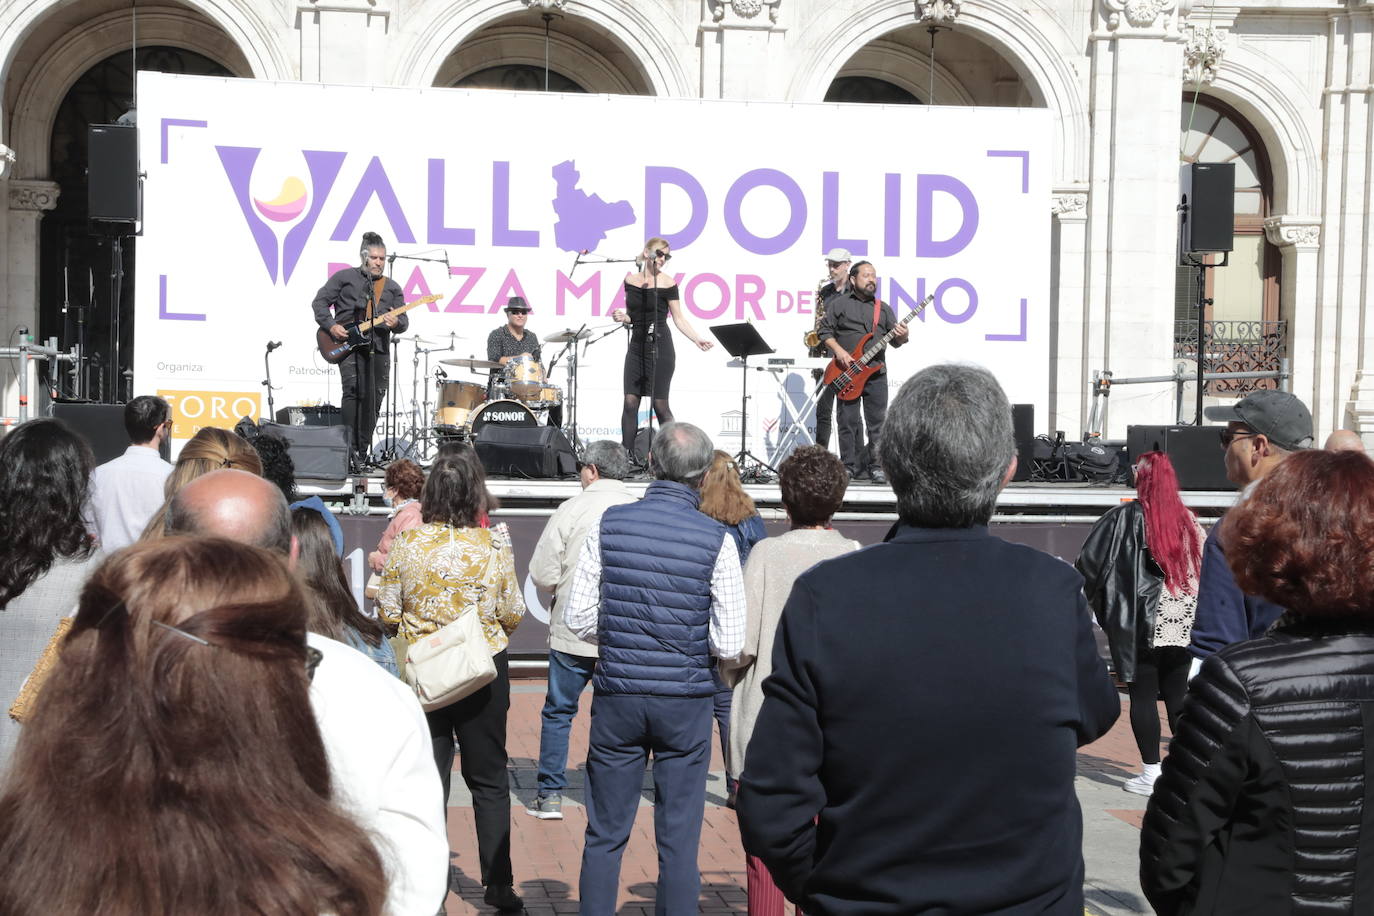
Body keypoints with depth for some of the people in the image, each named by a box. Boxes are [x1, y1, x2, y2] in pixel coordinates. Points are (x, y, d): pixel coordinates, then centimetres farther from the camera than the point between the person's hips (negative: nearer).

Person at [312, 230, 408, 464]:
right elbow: (320, 302, 6)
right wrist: (330, 326, -8)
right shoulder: (344, 277, 7)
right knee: (353, 390, -21)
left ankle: (363, 452, 13)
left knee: (373, 400, 3)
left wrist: (396, 323, -12)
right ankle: (349, 448, -19)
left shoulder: (392, 287, 16)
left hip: (378, 349, 4)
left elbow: (404, 320, 11)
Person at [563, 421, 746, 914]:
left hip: (617, 696, 2)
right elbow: (729, 644, -9)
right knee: (679, 840, 8)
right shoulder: (716, 539, -9)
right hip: (685, 704, -1)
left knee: (605, 834, 12)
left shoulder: (610, 524, -4)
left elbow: (578, 618, -1)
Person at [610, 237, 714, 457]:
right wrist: (623, 317, -5)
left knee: (660, 404, -4)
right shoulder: (631, 280, 8)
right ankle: (626, 454, 4)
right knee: (630, 402, 0)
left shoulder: (667, 284, -4)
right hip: (636, 345, 4)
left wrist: (698, 340, -15)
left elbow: (679, 320, -3)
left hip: (660, 348, -4)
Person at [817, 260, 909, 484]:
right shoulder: (839, 304, 5)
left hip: (876, 373, 2)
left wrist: (901, 337, -12)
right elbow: (825, 331, 3)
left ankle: (875, 465, 8)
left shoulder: (883, 308, 14)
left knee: (878, 423, 0)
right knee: (848, 421, 0)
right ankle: (850, 466, 8)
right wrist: (838, 351, -11)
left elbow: (894, 340, 11)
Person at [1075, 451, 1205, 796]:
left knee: (1142, 694, 1)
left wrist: (1094, 595, 11)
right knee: (1177, 693, 11)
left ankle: (1151, 772, 1)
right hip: (1184, 624, 4)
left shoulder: (1126, 516, -7)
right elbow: (1206, 566, 11)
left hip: (1141, 623, -4)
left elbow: (1088, 561, -5)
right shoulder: (1188, 519, 7)